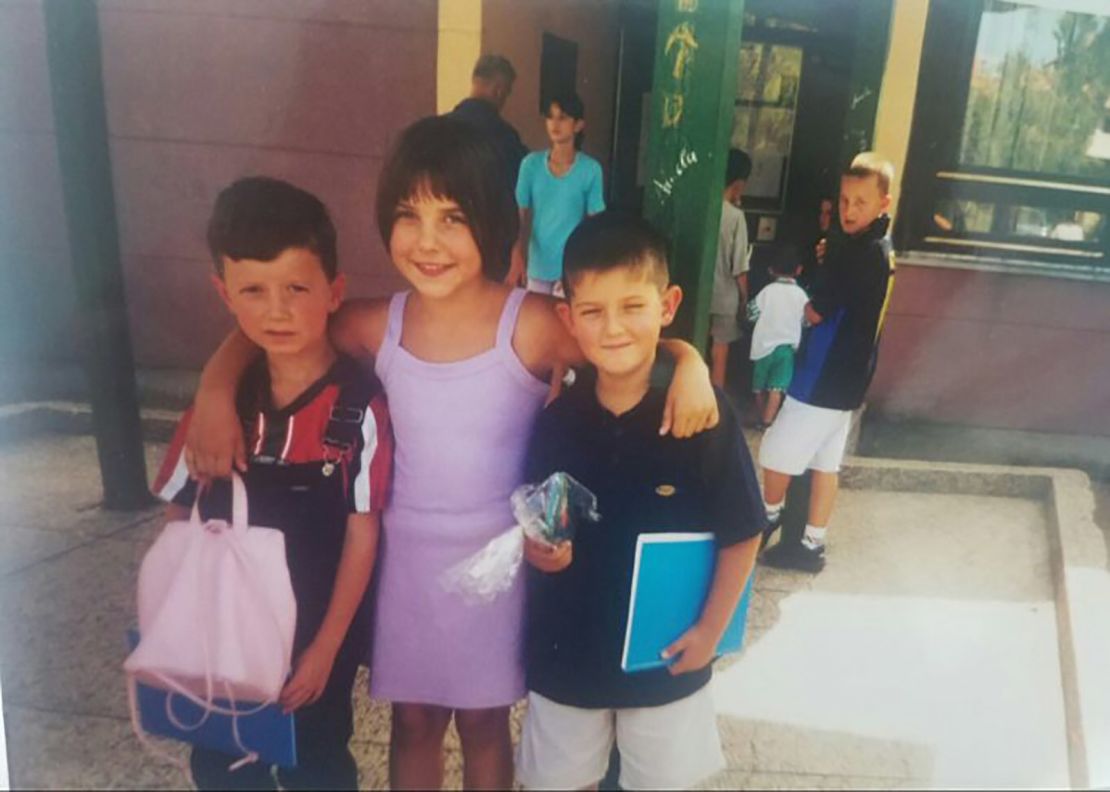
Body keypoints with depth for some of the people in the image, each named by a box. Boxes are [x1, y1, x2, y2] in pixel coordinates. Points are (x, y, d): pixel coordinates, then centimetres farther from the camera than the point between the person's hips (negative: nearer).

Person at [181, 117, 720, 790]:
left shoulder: (533, 324, -19)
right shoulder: (377, 326, -9)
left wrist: (691, 366, -37)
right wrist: (216, 392, -13)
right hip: (407, 555, 3)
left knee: (483, 723, 19)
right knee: (414, 721, 21)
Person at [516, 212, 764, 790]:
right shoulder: (556, 419, -11)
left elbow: (741, 535, -9)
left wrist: (712, 629, -9)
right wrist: (538, 548, -20)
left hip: (665, 654, -1)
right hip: (566, 652, 2)